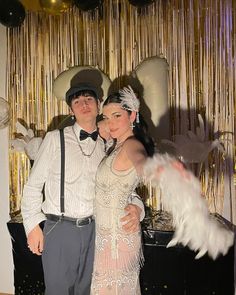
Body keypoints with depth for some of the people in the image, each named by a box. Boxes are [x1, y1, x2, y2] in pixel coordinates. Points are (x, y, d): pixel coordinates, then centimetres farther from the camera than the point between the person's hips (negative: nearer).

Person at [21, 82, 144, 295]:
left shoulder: (107, 146, 3)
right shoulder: (55, 139, -4)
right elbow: (34, 184, -1)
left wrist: (136, 207, -15)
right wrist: (33, 225, -4)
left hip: (94, 229, 3)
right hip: (59, 228, -2)